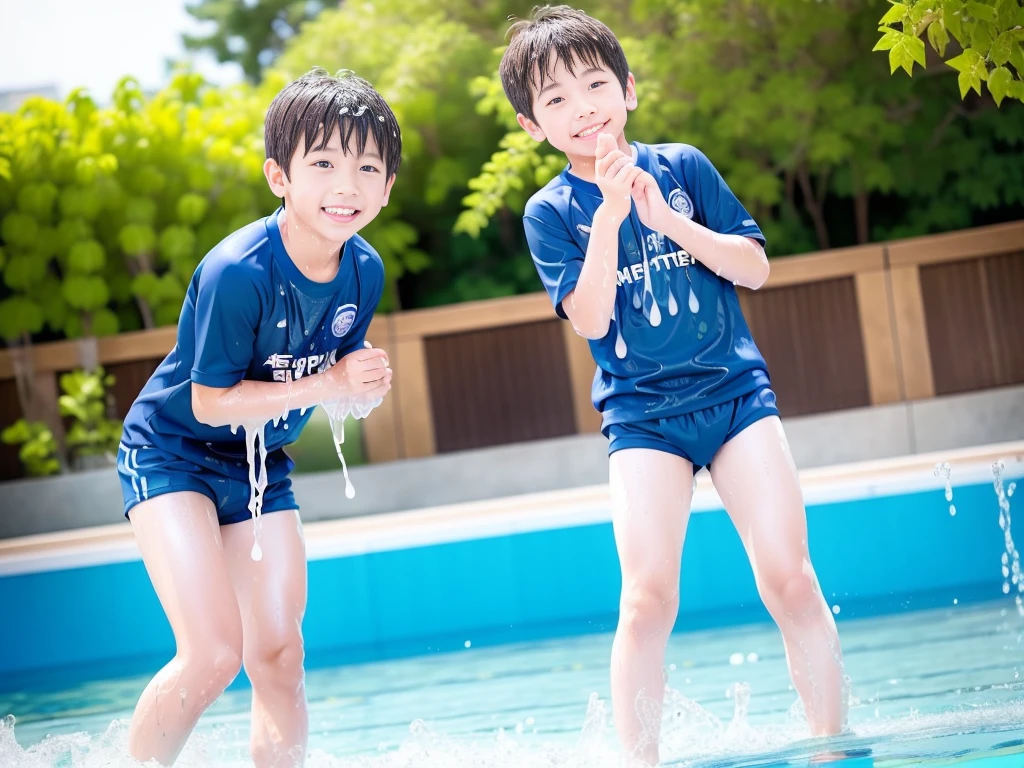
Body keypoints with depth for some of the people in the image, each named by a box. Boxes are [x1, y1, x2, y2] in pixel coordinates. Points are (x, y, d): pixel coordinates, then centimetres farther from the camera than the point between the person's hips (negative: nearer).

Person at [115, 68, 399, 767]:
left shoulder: (365, 271, -9)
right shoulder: (237, 273, -29)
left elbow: (337, 381, 3)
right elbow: (210, 401, -24)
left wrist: (366, 385, -21)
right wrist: (326, 384, -30)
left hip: (259, 466, 6)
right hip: (173, 451, -6)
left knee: (278, 657, 2)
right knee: (214, 654, -18)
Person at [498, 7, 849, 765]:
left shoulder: (683, 166, 6)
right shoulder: (552, 210, 1)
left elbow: (755, 267, 1)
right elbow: (590, 317, -11)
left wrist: (670, 221, -12)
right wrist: (609, 215, -19)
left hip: (735, 386, 1)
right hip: (642, 412, -1)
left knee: (790, 577, -7)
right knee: (648, 597, -13)